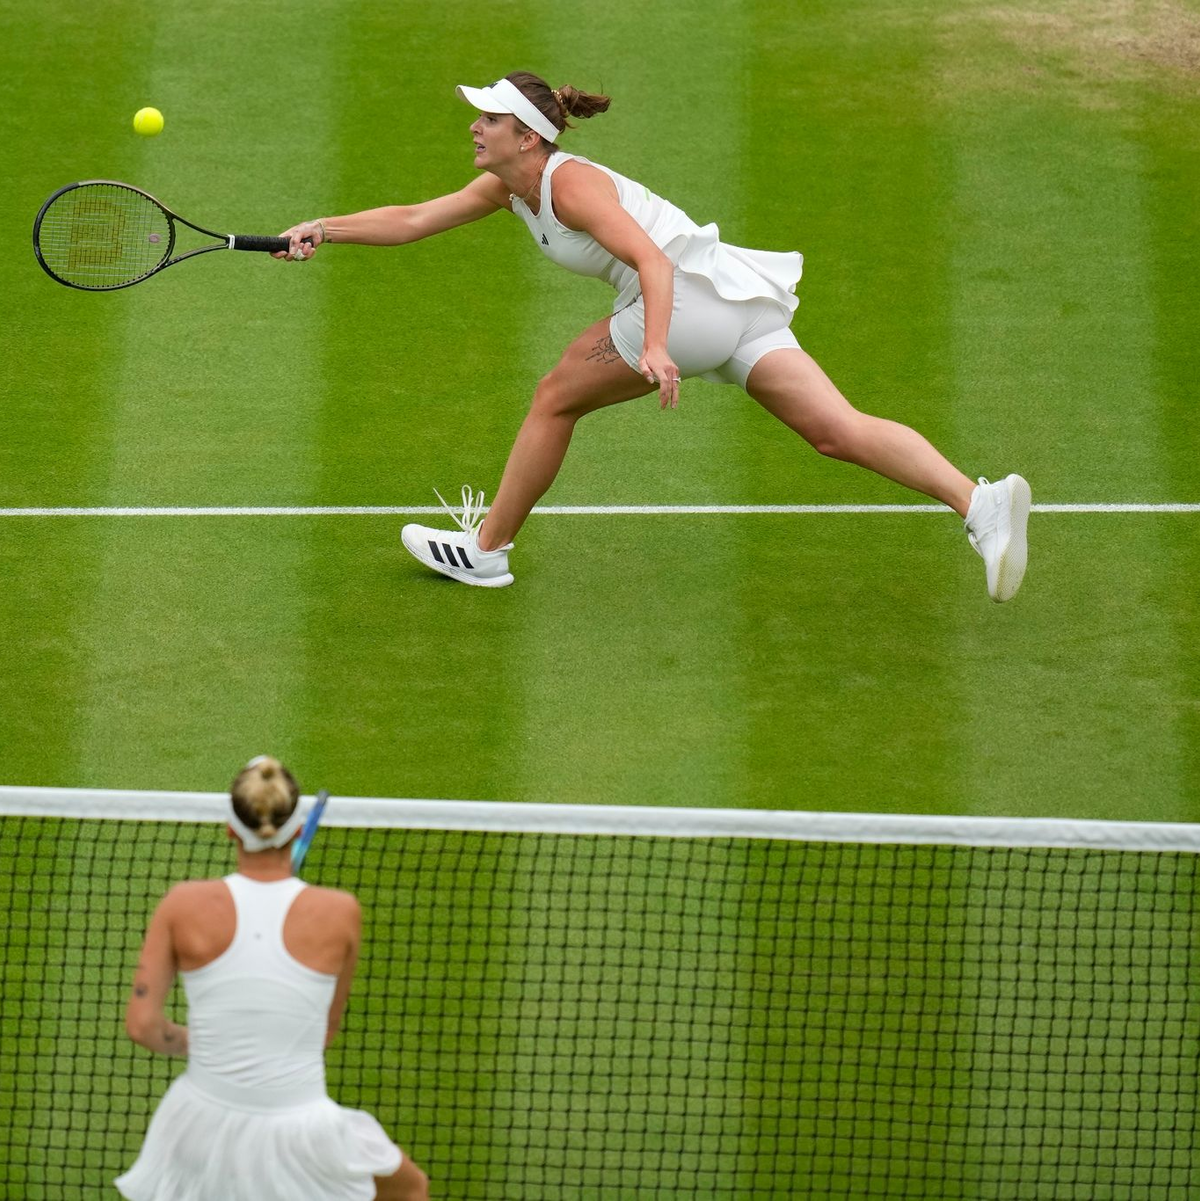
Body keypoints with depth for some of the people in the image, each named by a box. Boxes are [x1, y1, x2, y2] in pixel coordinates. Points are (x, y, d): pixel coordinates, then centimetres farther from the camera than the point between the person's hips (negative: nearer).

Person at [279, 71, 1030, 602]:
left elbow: (654, 260, -21)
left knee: (557, 399, 4)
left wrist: (655, 347, -34)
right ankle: (980, 503, -20)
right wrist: (325, 230, 14)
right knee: (840, 432, -4)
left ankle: (486, 548, 16)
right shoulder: (506, 188, 15)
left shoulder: (569, 184, -11)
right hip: (737, 306, 9)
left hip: (695, 292, -9)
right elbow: (414, 221, 22)